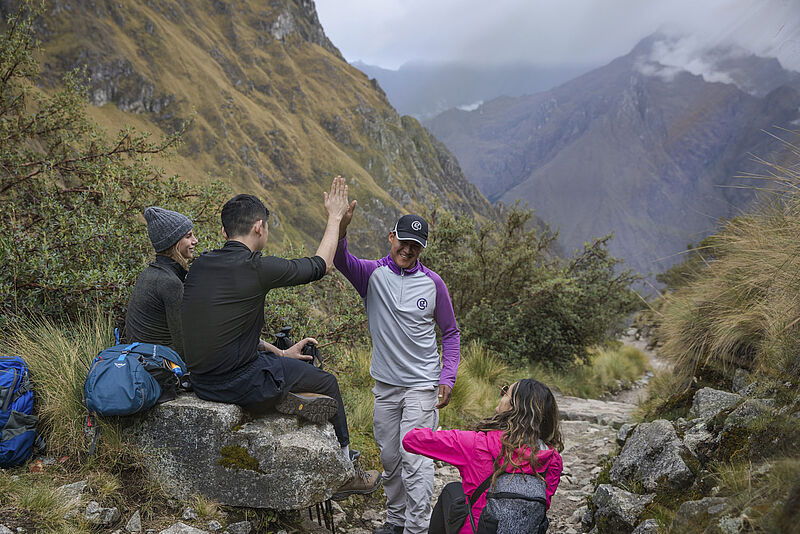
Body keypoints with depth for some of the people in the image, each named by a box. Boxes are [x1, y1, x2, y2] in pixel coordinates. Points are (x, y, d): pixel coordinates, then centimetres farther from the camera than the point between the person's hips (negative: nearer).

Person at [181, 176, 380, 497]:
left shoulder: (201, 265, 5)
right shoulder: (257, 269, -16)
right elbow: (321, 264, 0)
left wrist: (279, 353, 18)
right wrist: (335, 217, 14)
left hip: (201, 382, 7)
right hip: (240, 384, -7)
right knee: (327, 382, 15)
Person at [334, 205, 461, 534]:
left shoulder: (432, 282, -2)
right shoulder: (373, 274, -2)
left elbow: (450, 333, 7)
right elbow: (341, 260, -24)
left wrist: (447, 378, -4)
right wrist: (340, 230, -45)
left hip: (422, 386, -2)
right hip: (385, 385, 2)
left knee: (415, 458, -8)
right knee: (389, 458, 14)